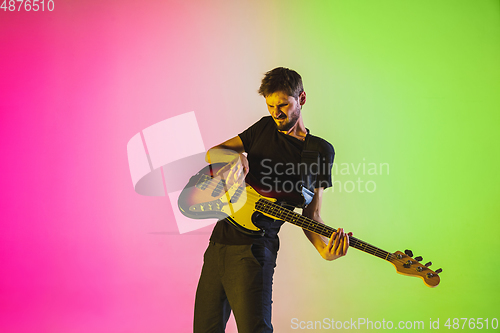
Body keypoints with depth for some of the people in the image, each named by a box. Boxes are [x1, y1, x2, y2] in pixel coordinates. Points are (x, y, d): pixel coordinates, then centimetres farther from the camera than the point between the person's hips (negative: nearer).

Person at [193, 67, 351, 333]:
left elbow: (311, 215, 0)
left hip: (252, 250, -5)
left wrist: (323, 248, -21)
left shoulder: (319, 151, 2)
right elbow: (211, 153, 14)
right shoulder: (265, 128, 14)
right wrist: (235, 156, -9)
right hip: (219, 240, 5)